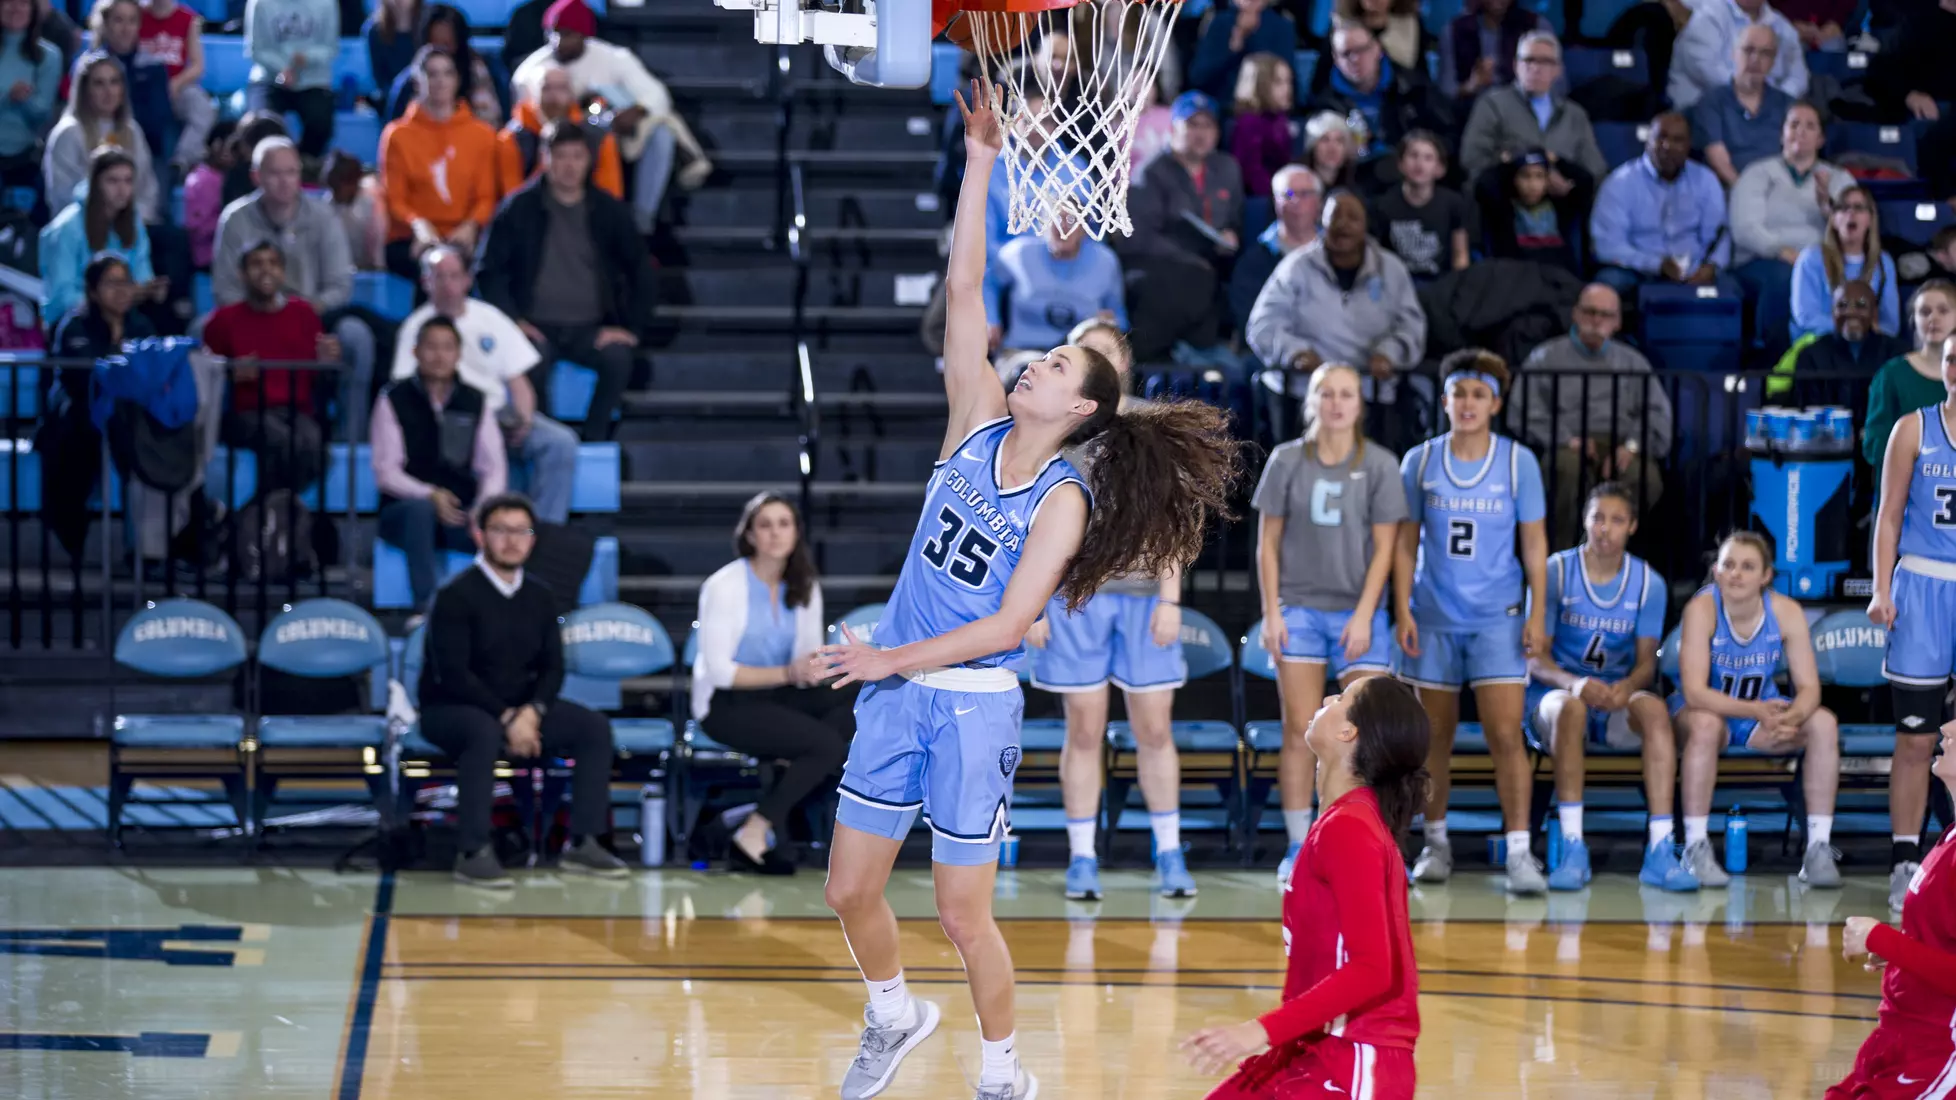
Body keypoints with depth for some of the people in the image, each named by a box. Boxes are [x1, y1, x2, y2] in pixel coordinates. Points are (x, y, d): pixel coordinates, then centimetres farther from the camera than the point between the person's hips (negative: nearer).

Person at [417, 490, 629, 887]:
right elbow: (453, 674, -19)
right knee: (485, 733, -40)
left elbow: (553, 667, 6)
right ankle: (472, 853, -35)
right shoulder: (456, 596, -12)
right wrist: (507, 718, -24)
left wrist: (532, 711, -15)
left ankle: (582, 844, -10)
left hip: (521, 708, 6)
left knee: (594, 726, -12)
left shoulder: (539, 597, 7)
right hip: (451, 709, -6)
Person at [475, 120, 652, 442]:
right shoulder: (520, 208, 3)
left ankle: (594, 439, -17)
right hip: (537, 325, -2)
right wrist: (511, 318, -10)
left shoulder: (609, 211, 8)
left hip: (590, 328, 2)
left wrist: (631, 328, 0)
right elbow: (488, 270, 4)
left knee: (617, 356, -31)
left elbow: (639, 271, 12)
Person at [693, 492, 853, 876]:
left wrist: (815, 668, -17)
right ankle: (753, 838, -16)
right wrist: (787, 674, -25)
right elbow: (719, 671, -17)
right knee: (827, 744, -27)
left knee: (863, 700, -21)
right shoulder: (726, 585, -13)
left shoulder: (805, 588, 6)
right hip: (727, 705, -7)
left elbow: (810, 657, 8)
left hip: (779, 696, 7)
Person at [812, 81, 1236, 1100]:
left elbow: (1006, 624, -15)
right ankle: (894, 1016, 36)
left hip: (973, 703, -5)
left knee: (964, 914, 1)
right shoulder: (979, 424, 2)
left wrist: (897, 659, -19)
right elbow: (964, 289, -2)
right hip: (895, 690, 5)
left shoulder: (1063, 501, -11)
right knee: (850, 889, 10)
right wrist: (981, 160, -7)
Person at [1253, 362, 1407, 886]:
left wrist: (1363, 616, -8)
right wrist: (1272, 612, -2)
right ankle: (1298, 850, 5)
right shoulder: (1287, 461, 4)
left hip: (1359, 613, -1)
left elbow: (1384, 547, -1)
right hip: (1299, 609, 1)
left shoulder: (1379, 464, 1)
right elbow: (1268, 543, 6)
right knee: (1300, 734, -1)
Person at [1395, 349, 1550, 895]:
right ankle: (1436, 843, 19)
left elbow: (1534, 543, 3)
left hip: (1498, 618, -2)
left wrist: (1537, 616, -3)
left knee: (1506, 735, -10)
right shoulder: (1420, 461, 3)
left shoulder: (1518, 462, 0)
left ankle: (1519, 853, -10)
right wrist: (1402, 610, -1)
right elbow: (1406, 542, 6)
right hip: (1434, 617, 2)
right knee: (1435, 735, 7)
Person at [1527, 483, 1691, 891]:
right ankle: (1573, 849, -42)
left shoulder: (1648, 584, 3)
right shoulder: (1556, 572, -5)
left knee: (1654, 709, -32)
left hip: (1618, 694, 2)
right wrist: (1576, 684, -28)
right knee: (1569, 706, -38)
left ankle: (1661, 851, -39)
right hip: (1556, 690, -2)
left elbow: (1646, 662, 0)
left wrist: (1629, 685, -25)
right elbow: (1535, 657, -7)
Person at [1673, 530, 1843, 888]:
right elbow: (1694, 692, -31)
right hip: (1706, 709, -4)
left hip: (1763, 710, 4)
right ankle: (1696, 848, -29)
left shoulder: (1786, 612, -15)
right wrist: (1757, 711, -43)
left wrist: (1792, 717, -39)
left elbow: (1809, 687, -15)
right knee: (1705, 723, -37)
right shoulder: (1702, 609, -24)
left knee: (1824, 723, -20)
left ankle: (1818, 848, -18)